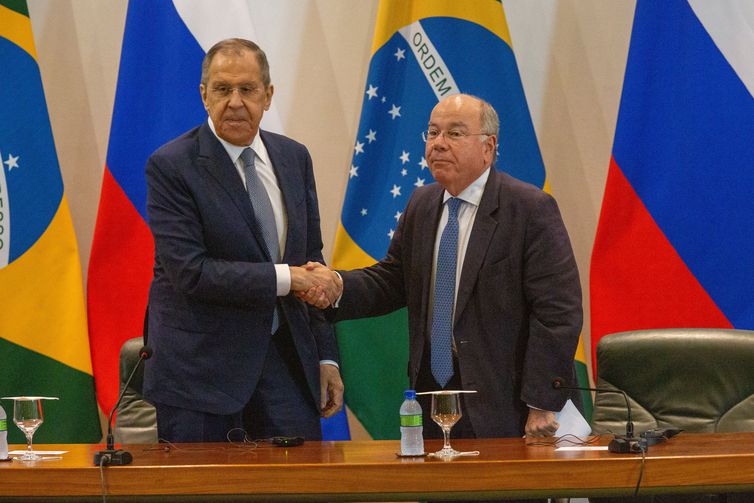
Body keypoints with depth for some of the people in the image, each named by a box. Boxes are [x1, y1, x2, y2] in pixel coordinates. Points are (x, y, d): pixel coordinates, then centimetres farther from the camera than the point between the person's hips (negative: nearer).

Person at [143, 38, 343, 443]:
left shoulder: (294, 158, 9)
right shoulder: (171, 166, -10)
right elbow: (190, 272, -18)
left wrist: (326, 357, 10)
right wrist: (284, 278, -17)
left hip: (285, 356, 5)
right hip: (200, 367, -5)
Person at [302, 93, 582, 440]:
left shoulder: (531, 209, -10)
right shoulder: (421, 205, 13)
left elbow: (558, 311, -13)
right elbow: (392, 279, 14)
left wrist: (542, 404, -17)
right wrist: (338, 287, -8)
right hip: (431, 394, 6)